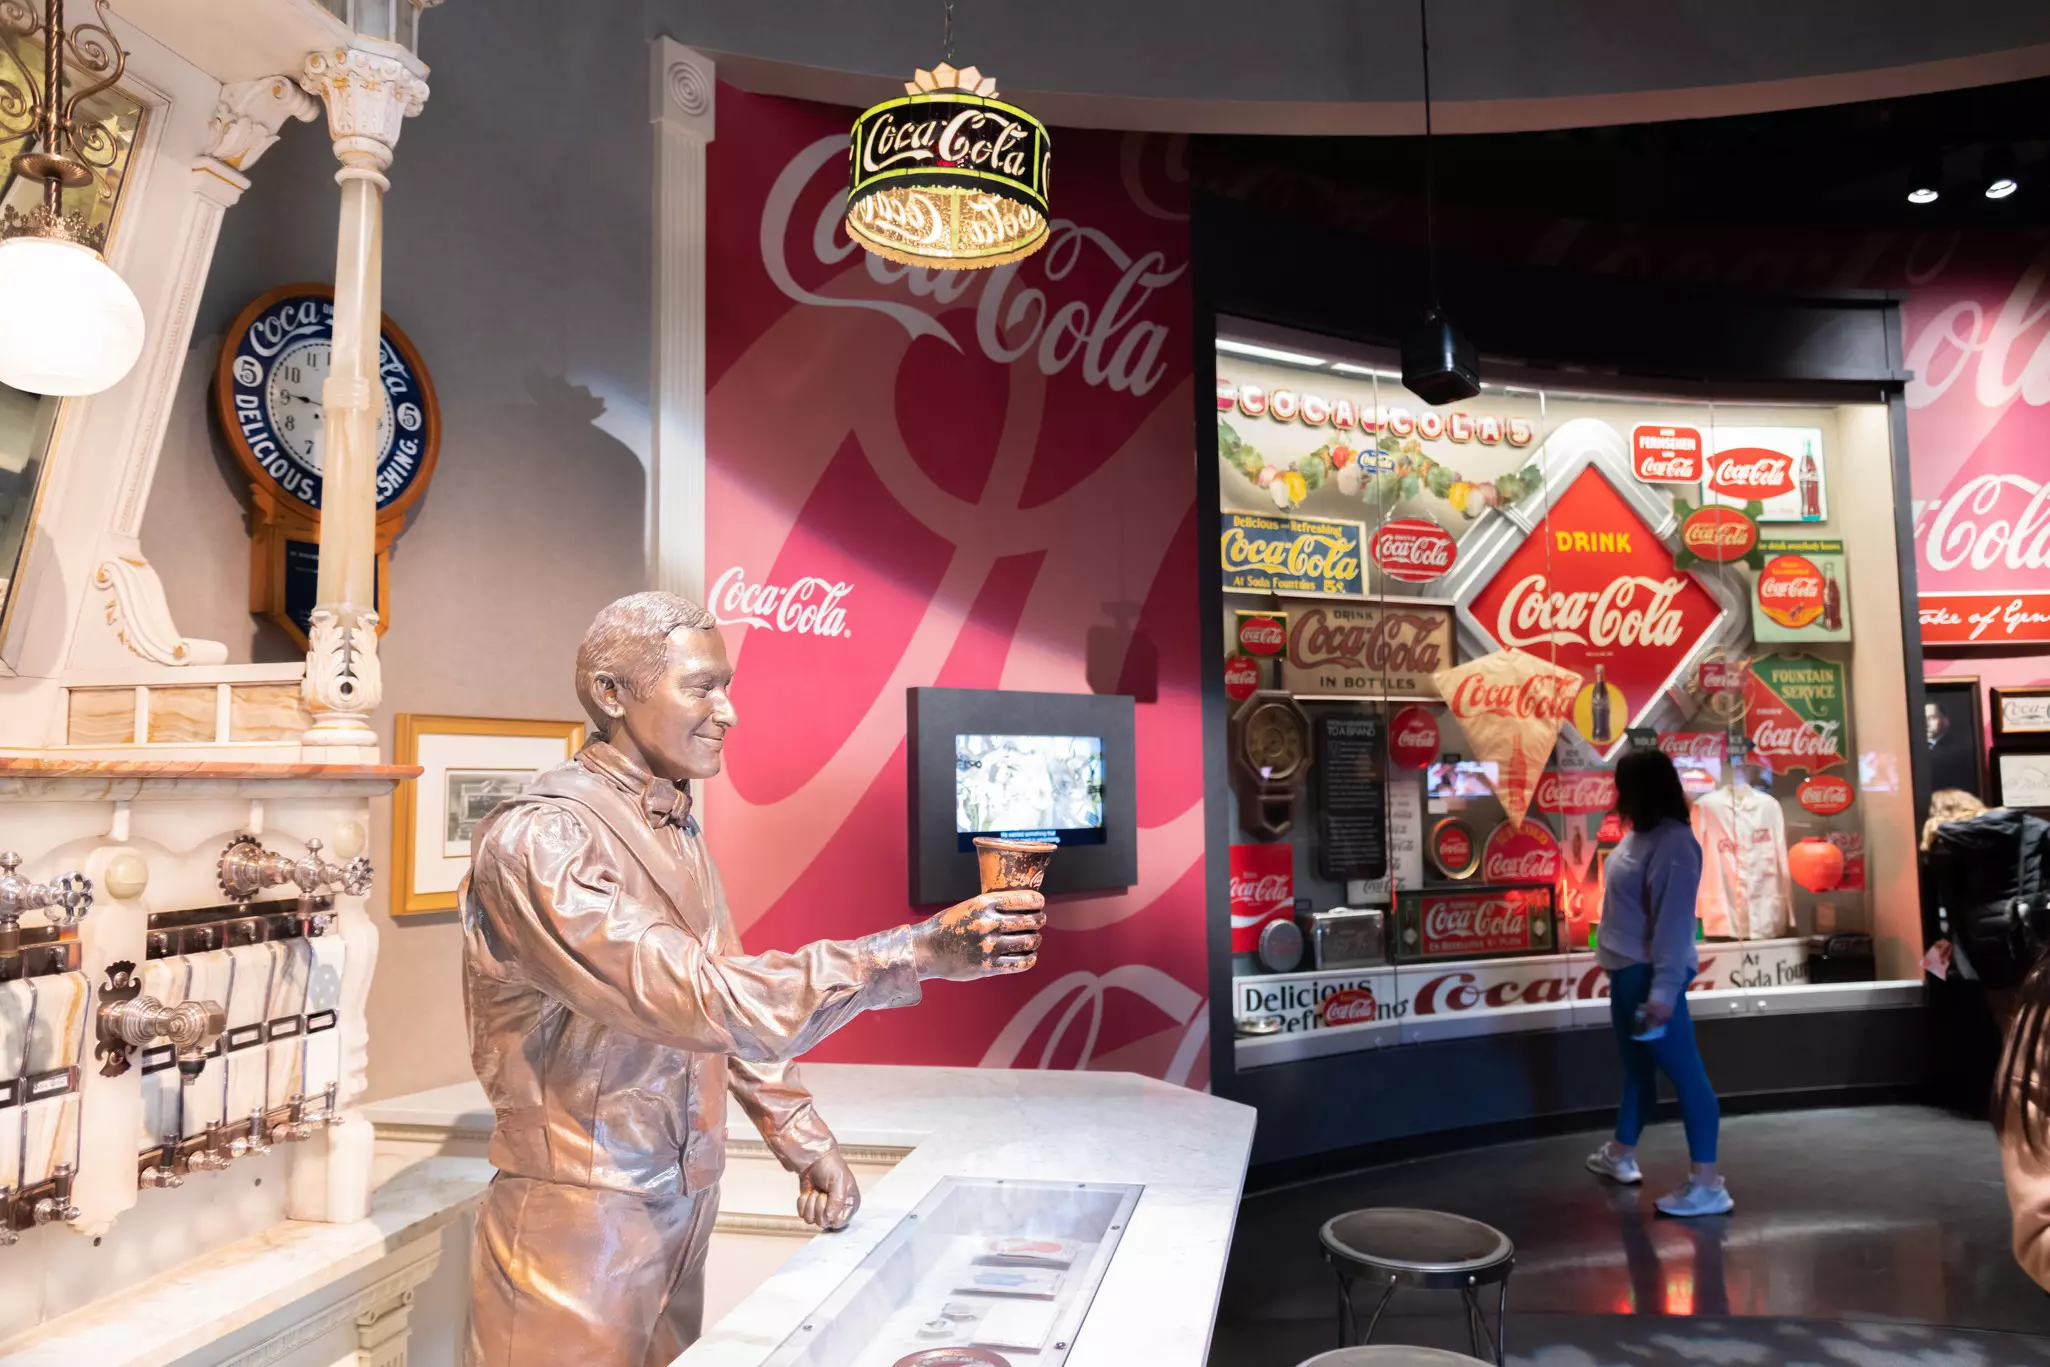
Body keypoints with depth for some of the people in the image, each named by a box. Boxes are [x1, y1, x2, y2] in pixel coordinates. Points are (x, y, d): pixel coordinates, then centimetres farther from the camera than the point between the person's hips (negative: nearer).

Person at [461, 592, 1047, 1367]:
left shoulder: (677, 833, 7)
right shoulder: (535, 839, -21)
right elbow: (697, 999, -31)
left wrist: (803, 1142, 7)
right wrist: (914, 954, -34)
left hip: (682, 1210, 7)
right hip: (580, 1224, -7)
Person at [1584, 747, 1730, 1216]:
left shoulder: (1673, 843, -20)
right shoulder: (1640, 835, 9)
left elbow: (1674, 922, -24)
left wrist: (1662, 989, -27)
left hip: (1651, 974, -10)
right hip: (1627, 970, 10)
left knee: (1683, 1070, -5)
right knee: (1637, 1065, 21)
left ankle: (1707, 1185, -1)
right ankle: (1621, 1155, 36)